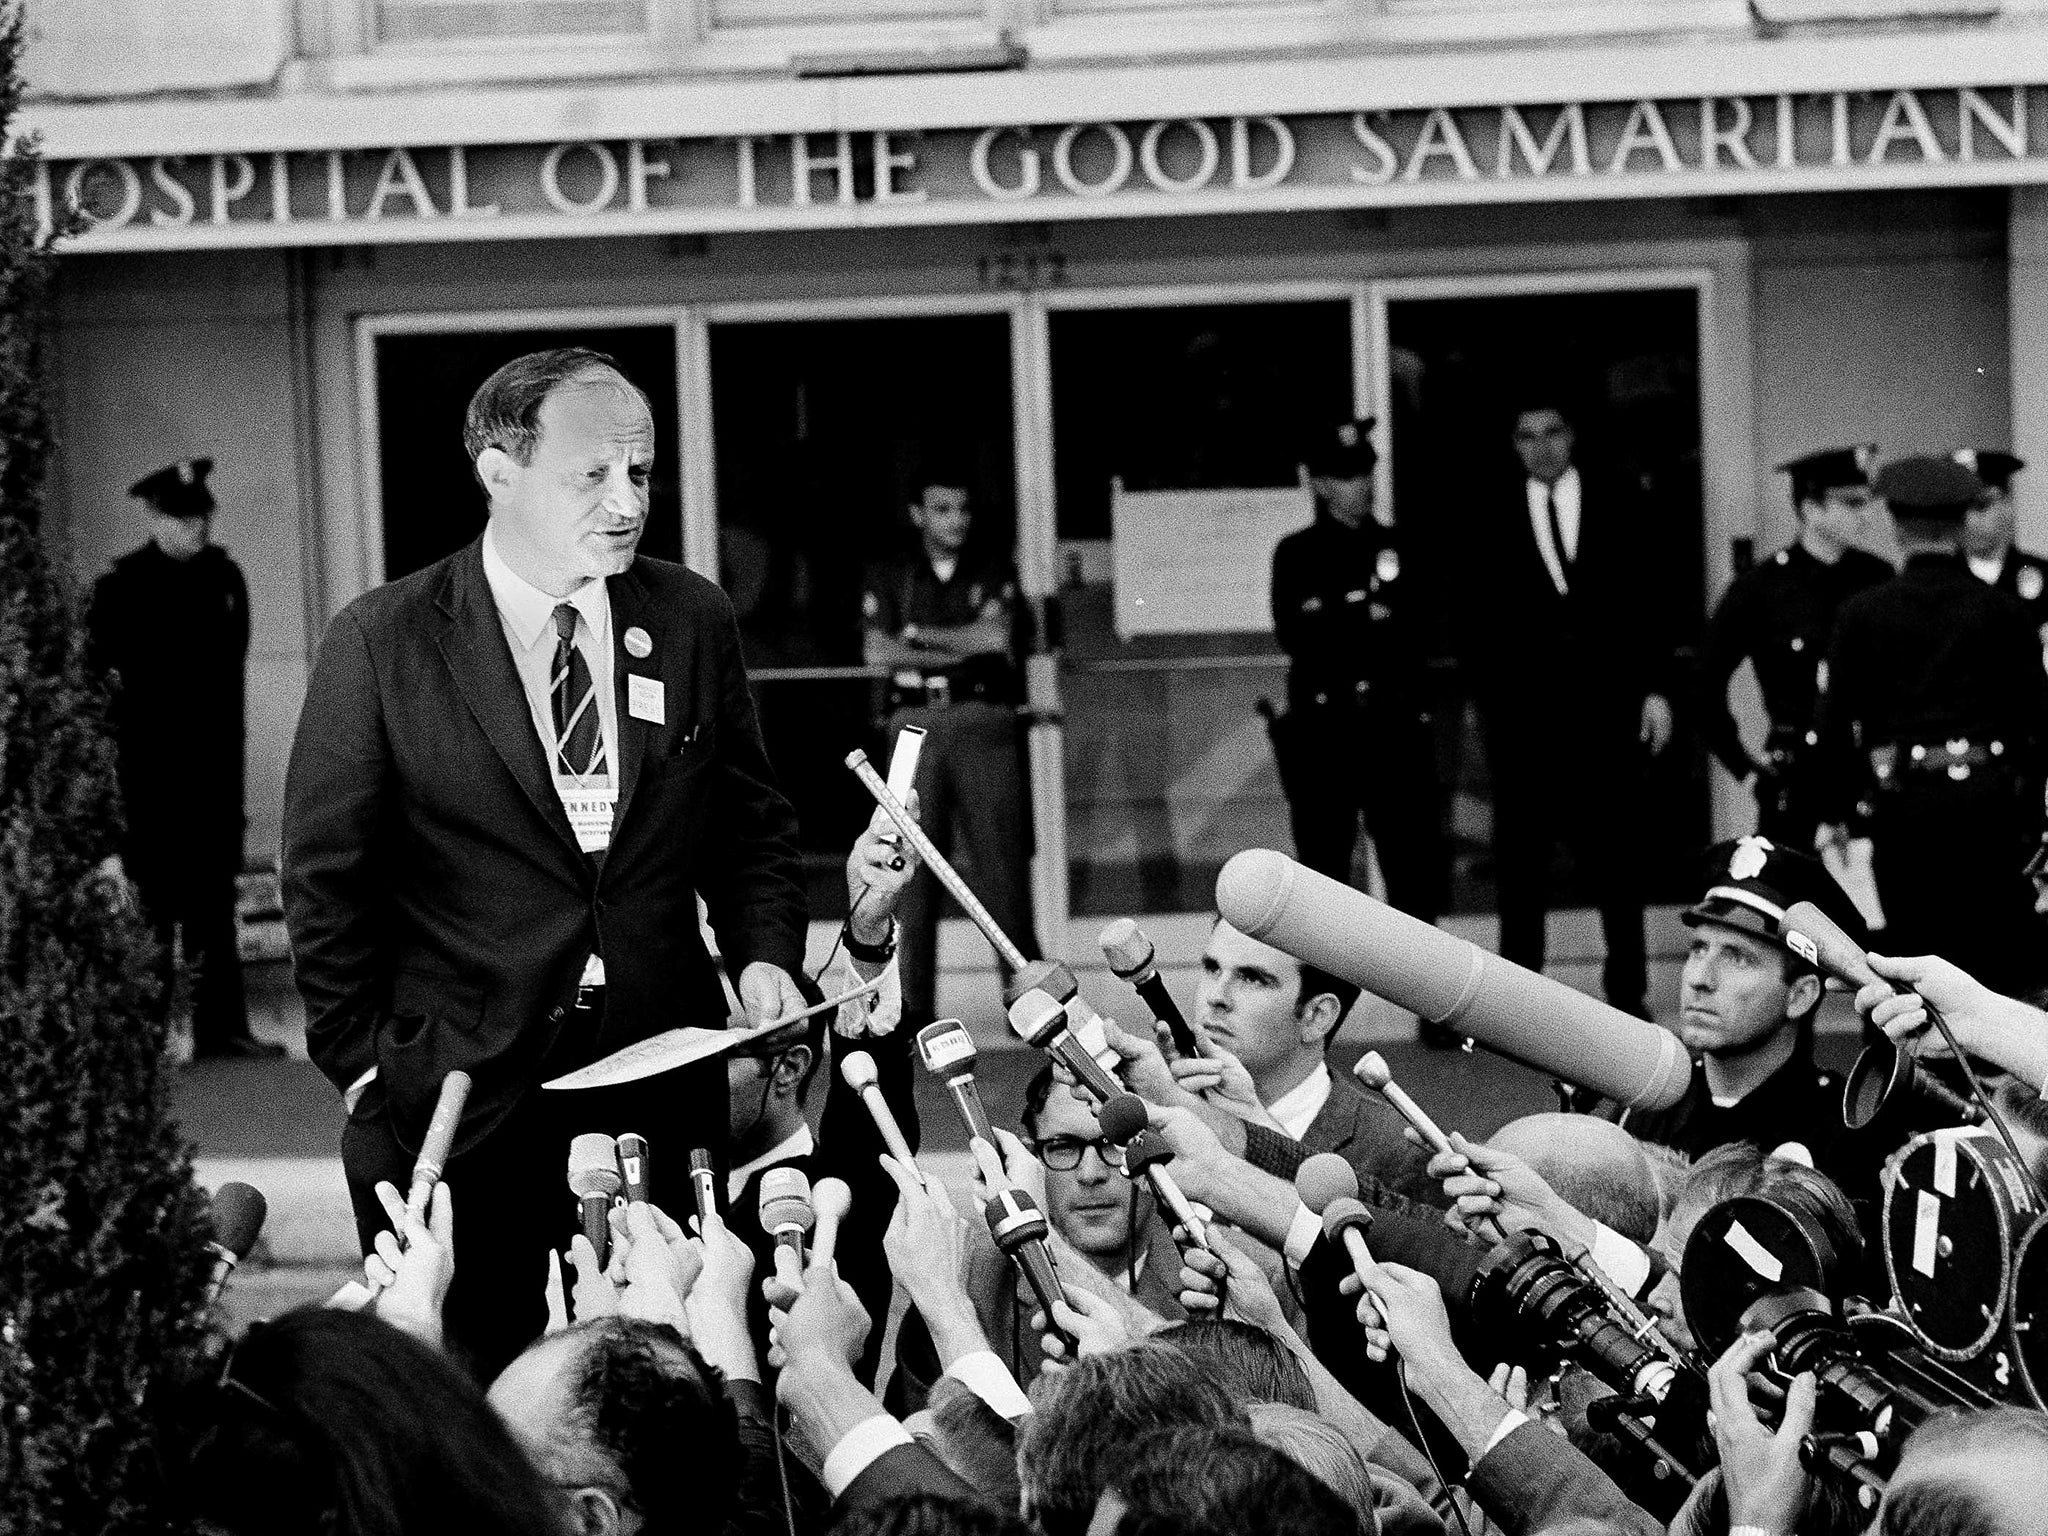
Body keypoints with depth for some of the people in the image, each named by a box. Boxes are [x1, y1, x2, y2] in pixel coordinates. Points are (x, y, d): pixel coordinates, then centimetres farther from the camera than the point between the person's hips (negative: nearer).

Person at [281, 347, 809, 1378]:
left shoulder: (692, 621, 6)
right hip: (458, 1102, -3)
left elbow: (751, 822, 17)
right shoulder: (381, 645, -4)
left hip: (662, 1094, 3)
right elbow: (327, 877, 0)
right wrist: (367, 1068, -2)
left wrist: (762, 955, 0)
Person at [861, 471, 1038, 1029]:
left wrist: (917, 636, 0)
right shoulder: (887, 577, 13)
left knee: (1002, 862, -6)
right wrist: (963, 648, -3)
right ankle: (913, 1005, -1)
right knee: (912, 867, -3)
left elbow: (997, 636, -4)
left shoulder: (994, 572, 13)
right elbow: (877, 652, 0)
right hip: (916, 725, 1)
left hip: (984, 725, -1)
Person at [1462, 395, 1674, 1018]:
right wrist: (1484, 695, 0)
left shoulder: (1618, 506, 7)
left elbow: (1647, 598, 6)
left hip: (1606, 700, 0)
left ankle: (1627, 991, 8)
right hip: (1521, 704, 0)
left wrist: (1654, 688, 0)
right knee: (1521, 855, 1)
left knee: (1614, 849, 2)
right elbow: (1482, 616, 6)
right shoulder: (1495, 517, 7)